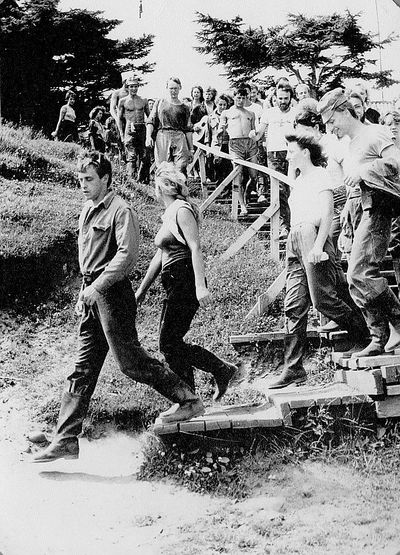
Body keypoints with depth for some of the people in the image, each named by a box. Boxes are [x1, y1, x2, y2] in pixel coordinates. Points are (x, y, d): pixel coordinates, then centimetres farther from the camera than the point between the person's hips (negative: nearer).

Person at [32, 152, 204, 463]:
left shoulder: (120, 211, -10)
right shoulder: (87, 211, 17)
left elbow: (127, 255, -20)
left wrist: (97, 287, -22)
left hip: (113, 294, -8)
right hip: (93, 296, 8)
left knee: (129, 360, -5)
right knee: (83, 370, 7)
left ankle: (188, 400, 11)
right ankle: (66, 442, 10)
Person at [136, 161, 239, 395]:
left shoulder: (182, 210, -8)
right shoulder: (169, 214, 20)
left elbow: (196, 249, -17)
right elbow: (160, 255, 25)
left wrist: (200, 286, -25)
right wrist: (143, 288, 27)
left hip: (186, 283, -9)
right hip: (175, 286, 9)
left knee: (169, 343, -10)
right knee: (171, 344, 6)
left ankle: (222, 370, -2)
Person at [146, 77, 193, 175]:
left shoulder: (184, 108, 14)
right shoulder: (160, 103, 14)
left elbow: (188, 130, 13)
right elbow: (151, 121, 9)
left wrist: (191, 149, 10)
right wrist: (148, 136, -7)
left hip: (179, 138, 0)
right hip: (162, 137, 0)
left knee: (181, 168, -15)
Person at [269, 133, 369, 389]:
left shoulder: (320, 176, 0)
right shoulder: (299, 181, 24)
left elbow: (327, 214, -10)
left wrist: (318, 245, -20)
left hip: (313, 236, -8)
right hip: (294, 241, 8)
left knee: (323, 299, -11)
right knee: (294, 307, 0)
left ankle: (368, 335, 11)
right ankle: (293, 369, -1)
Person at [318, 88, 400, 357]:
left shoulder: (374, 133, -6)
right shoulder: (352, 145, 22)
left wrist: (362, 171, -21)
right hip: (368, 211, 10)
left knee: (360, 273, -16)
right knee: (358, 278, 7)